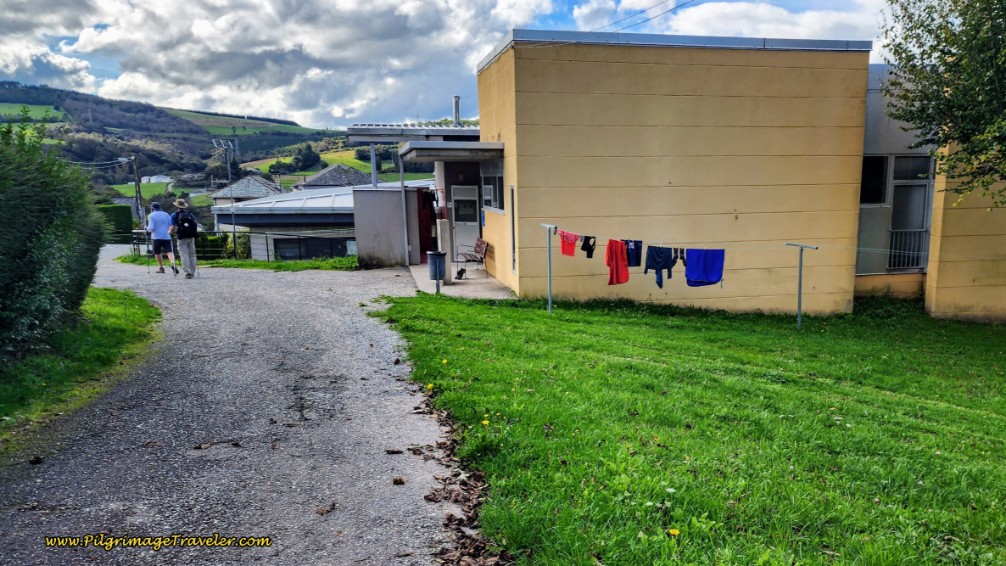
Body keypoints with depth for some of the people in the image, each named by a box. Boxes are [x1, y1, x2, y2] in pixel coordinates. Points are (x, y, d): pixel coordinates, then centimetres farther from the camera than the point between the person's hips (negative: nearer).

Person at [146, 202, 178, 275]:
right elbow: (171, 225, 8)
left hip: (157, 237, -2)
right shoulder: (166, 214, 12)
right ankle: (173, 264, -32)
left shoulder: (151, 215, -1)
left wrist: (147, 228, 11)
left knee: (157, 253, 13)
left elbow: (151, 228, -9)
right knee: (169, 252, -8)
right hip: (167, 236, 3)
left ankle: (161, 268, 18)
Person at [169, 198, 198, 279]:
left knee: (184, 255, -3)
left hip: (182, 238, -3)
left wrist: (170, 232, 14)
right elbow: (195, 225, 8)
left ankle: (188, 273, -11)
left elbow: (173, 227, -7)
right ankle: (192, 272, 13)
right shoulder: (190, 214, 9)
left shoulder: (174, 215, -2)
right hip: (191, 237, 3)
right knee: (192, 254, 11)